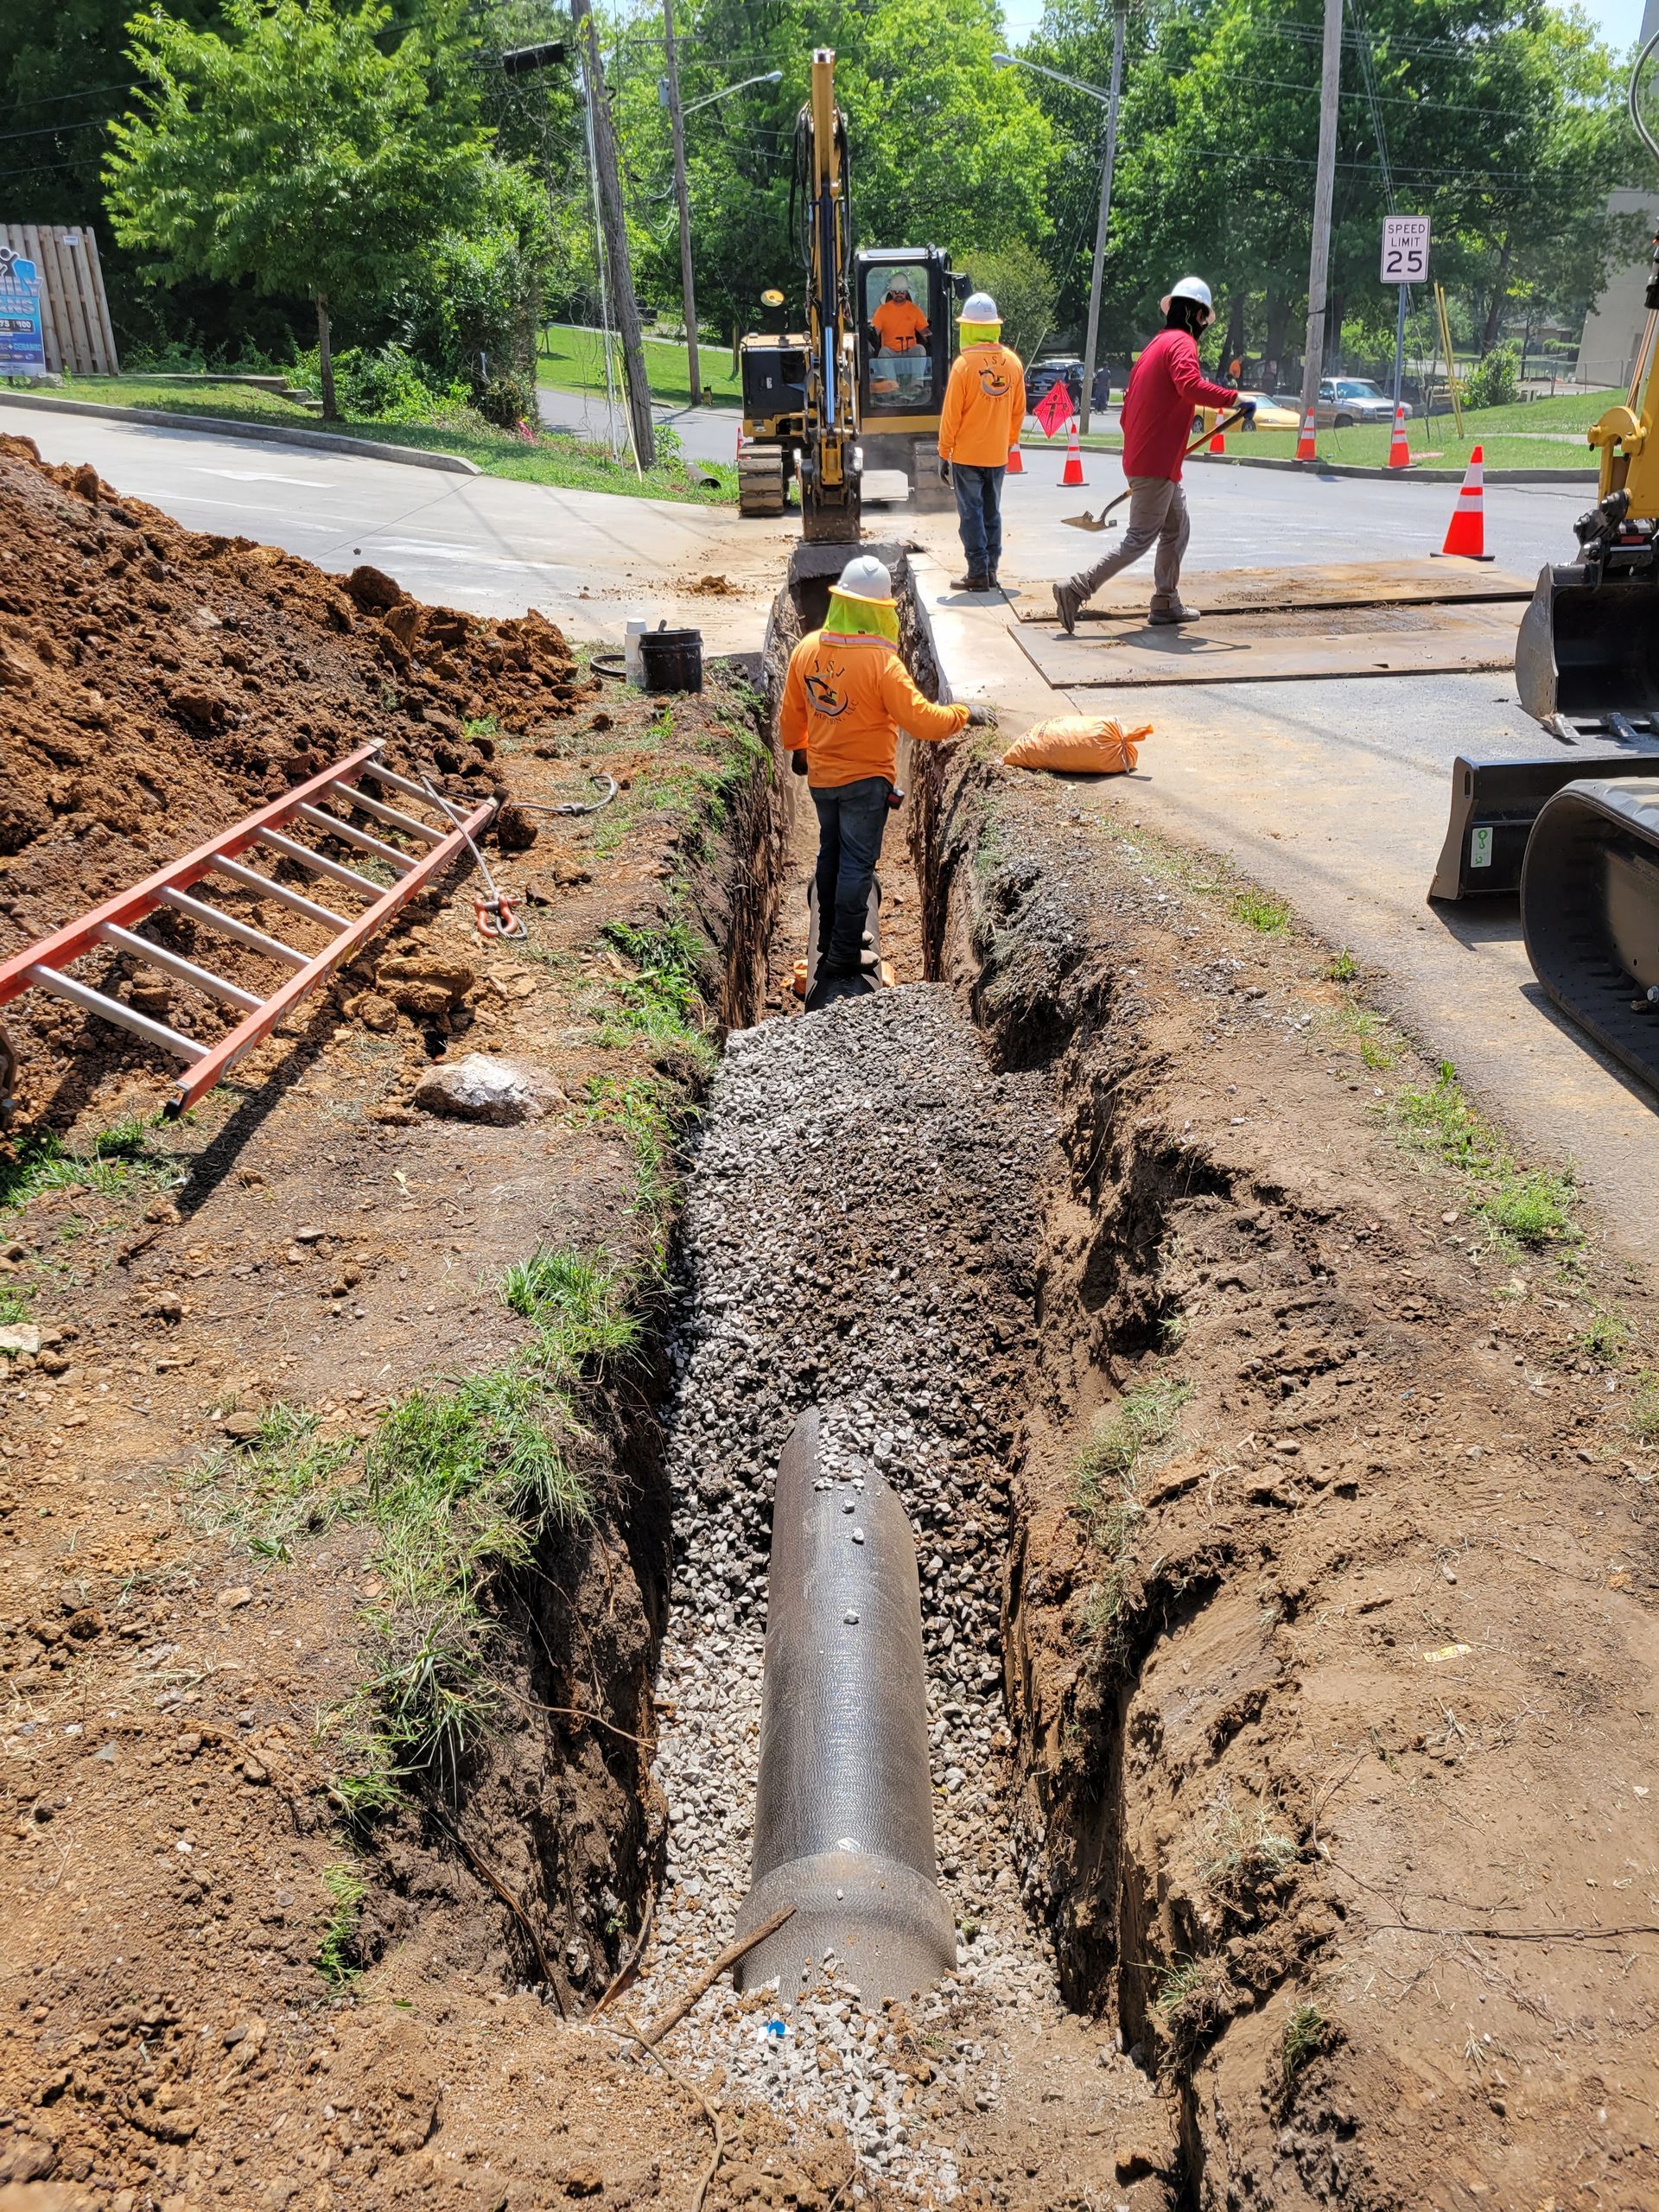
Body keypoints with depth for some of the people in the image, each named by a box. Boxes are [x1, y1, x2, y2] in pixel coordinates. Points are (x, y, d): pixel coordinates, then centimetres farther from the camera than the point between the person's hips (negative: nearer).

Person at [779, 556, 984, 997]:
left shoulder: (808, 648, -4)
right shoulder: (880, 660, -22)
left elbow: (791, 712, 8)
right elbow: (920, 719, -22)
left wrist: (798, 748, 26)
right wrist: (964, 714, -6)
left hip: (821, 776, 6)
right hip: (865, 779, -6)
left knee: (831, 854, 21)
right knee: (857, 864, 4)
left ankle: (829, 939, 33)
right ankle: (844, 954, 8)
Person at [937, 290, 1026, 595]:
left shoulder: (964, 363, -14)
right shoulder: (1013, 362, 1)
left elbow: (951, 413, -11)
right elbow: (1019, 410, 9)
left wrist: (944, 448, -1)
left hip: (967, 454, -5)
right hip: (998, 455, 5)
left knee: (971, 514, 1)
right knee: (992, 513, 12)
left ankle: (978, 574, 0)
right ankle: (991, 571, 15)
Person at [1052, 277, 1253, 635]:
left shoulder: (1157, 344, 18)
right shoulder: (1182, 343, -10)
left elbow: (1130, 406, 21)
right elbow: (1191, 386, -31)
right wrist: (1234, 400, -25)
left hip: (1142, 456, 10)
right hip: (1157, 463, -10)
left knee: (1177, 527, 18)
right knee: (1140, 539, -8)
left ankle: (1166, 602, 23)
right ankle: (1076, 589, -10)